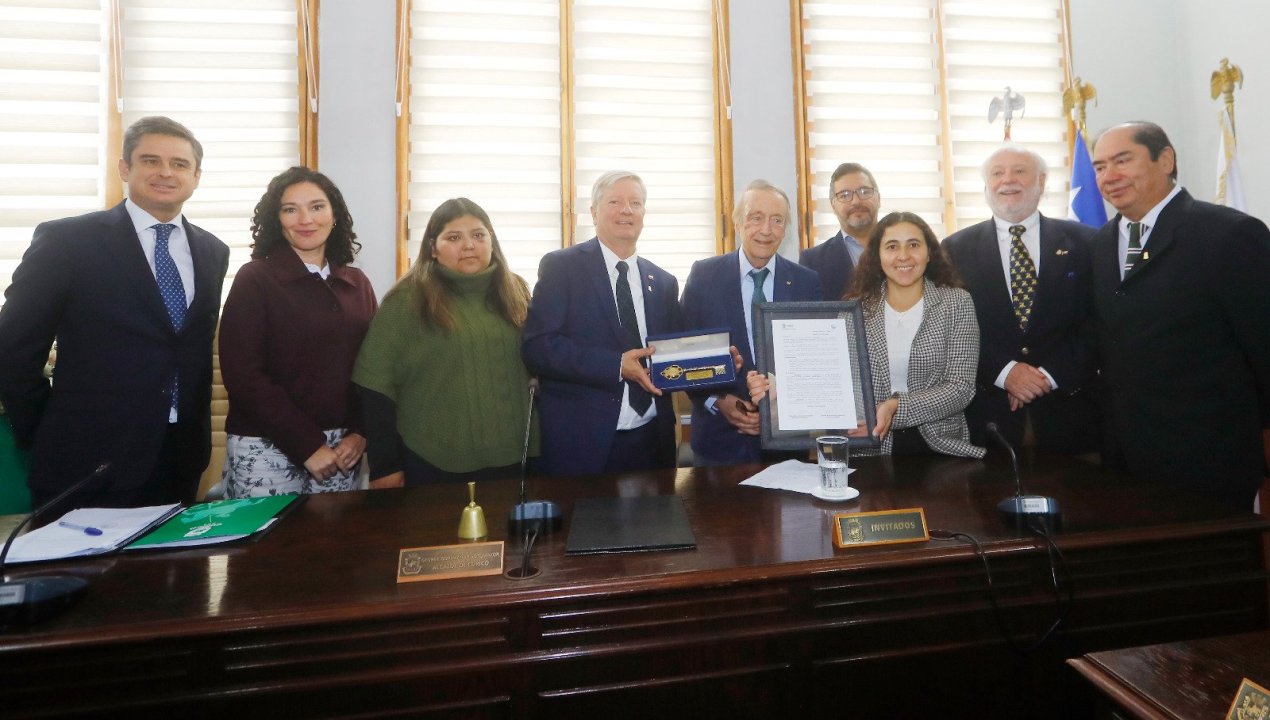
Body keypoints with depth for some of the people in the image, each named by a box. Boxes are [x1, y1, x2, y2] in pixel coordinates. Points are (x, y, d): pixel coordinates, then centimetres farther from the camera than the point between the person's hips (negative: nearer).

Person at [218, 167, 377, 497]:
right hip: (266, 448, -3)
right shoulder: (255, 278, -5)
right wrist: (307, 445, -14)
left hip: (340, 448, 4)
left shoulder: (357, 284, 7)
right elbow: (242, 373, -11)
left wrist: (360, 433, -6)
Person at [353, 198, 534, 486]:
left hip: (509, 455, 4)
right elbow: (375, 383, -9)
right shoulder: (407, 300, -8)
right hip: (432, 461, -3)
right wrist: (383, 465, -9)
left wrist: (537, 441, 5)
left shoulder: (514, 292, 5)